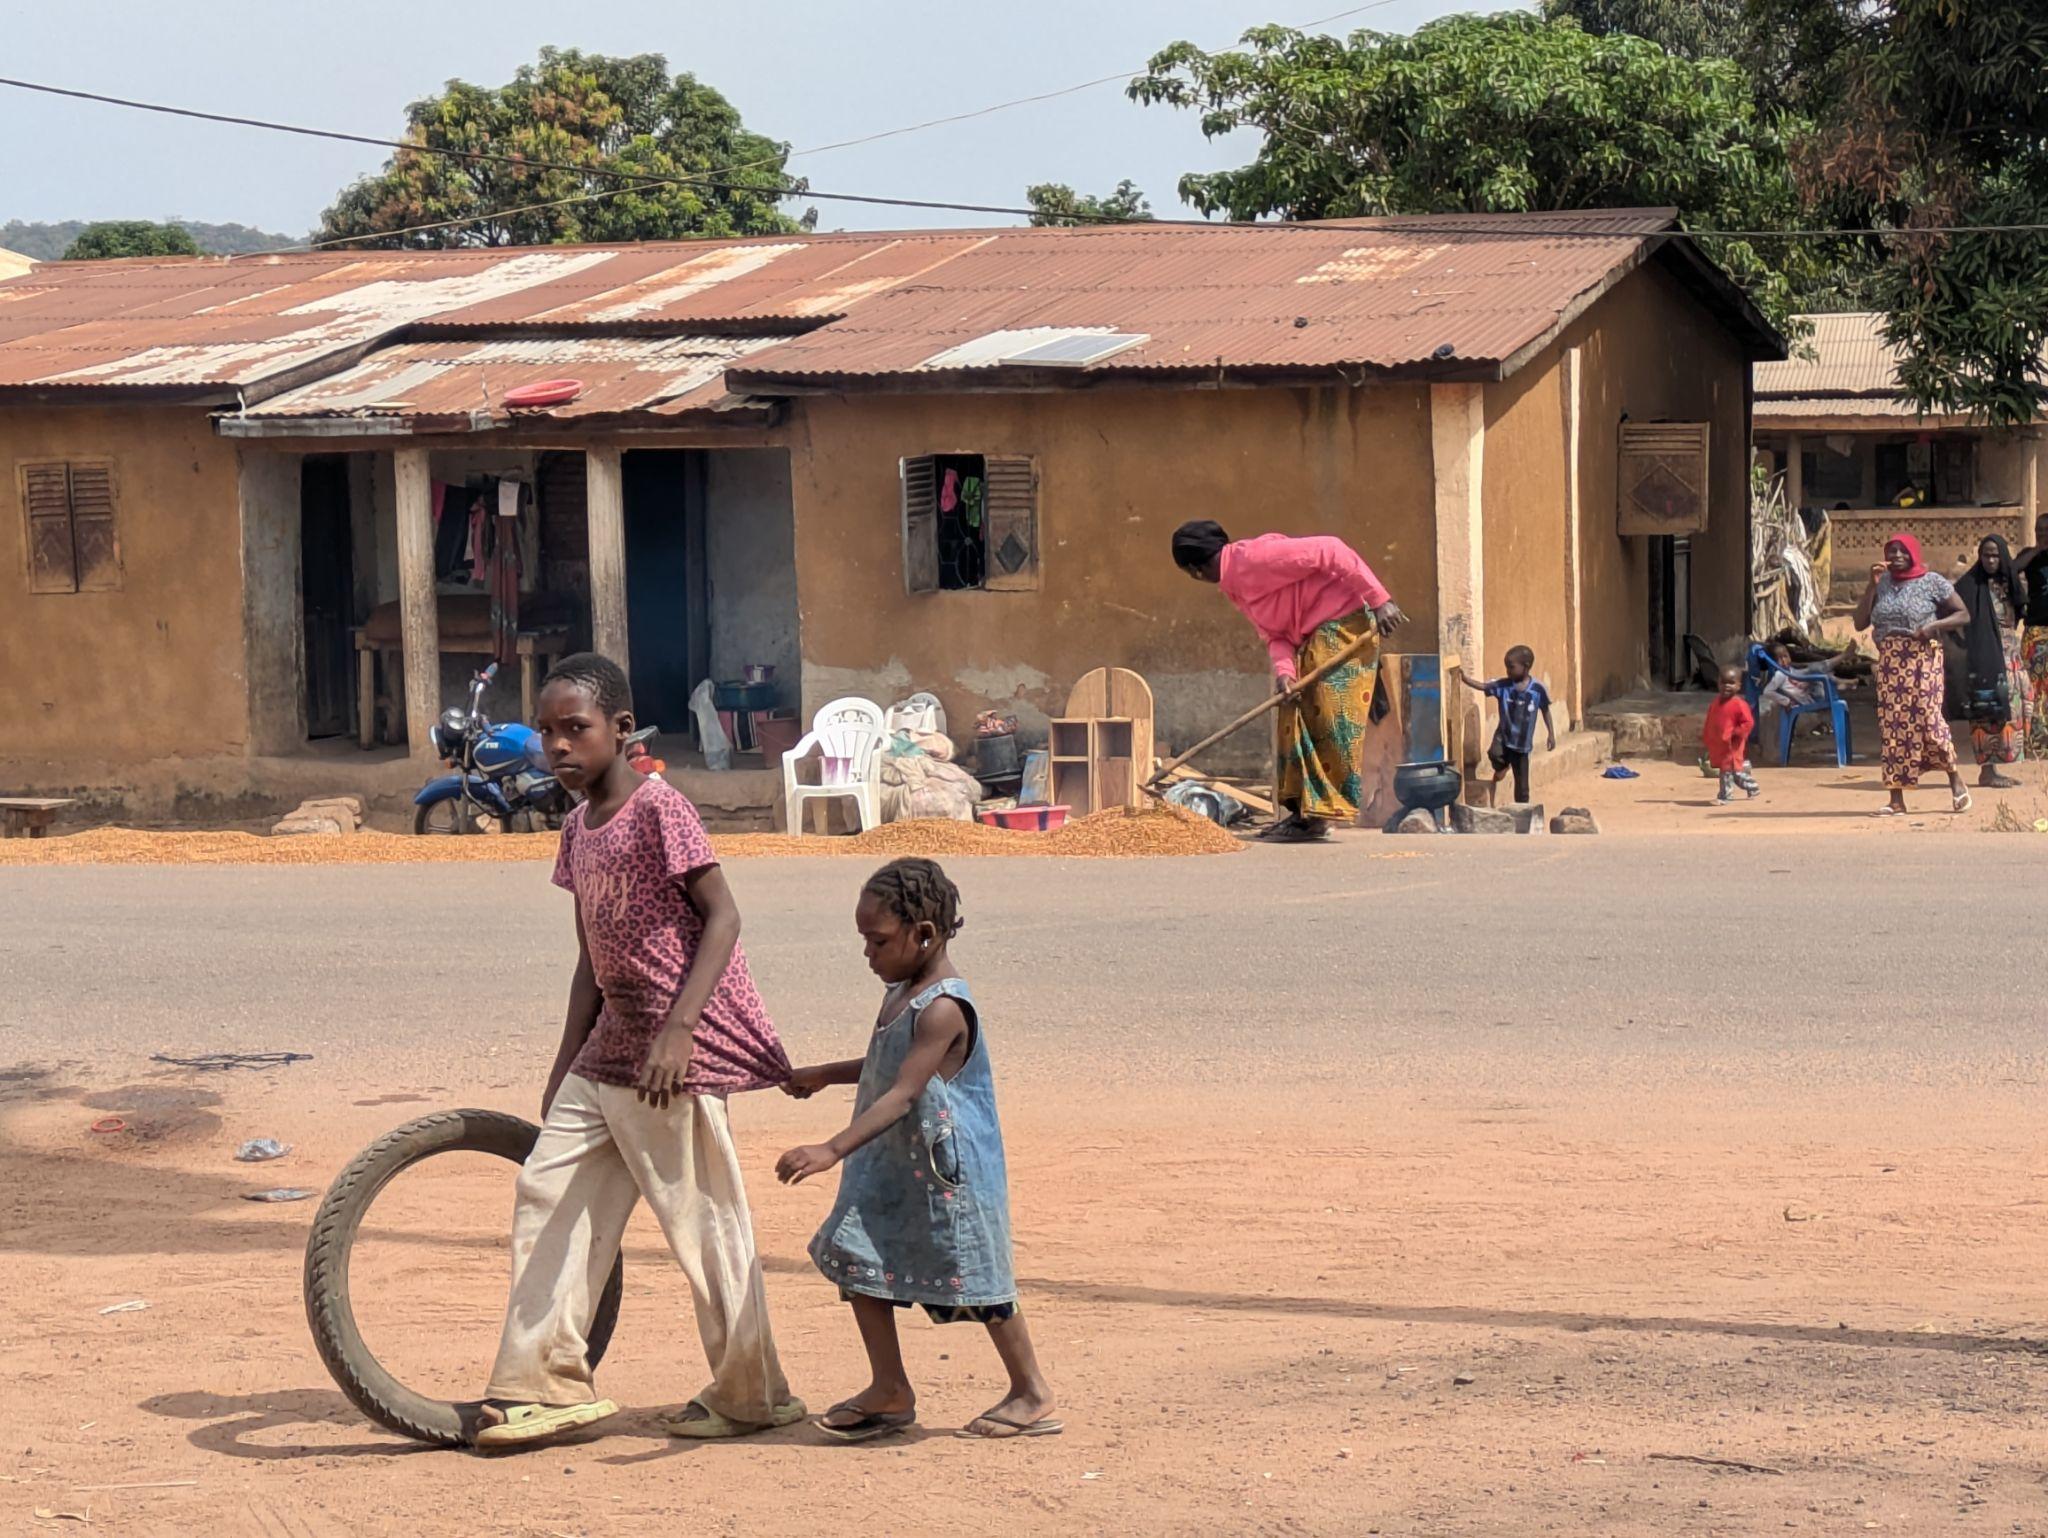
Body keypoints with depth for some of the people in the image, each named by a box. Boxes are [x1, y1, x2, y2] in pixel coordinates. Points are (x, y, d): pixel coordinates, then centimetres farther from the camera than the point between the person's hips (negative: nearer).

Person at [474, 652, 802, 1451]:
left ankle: (750, 1395, 9)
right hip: (611, 1043, 9)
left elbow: (722, 916, -17)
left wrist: (676, 1031, -25)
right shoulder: (578, 827, 11)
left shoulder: (658, 809, -13)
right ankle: (546, 1384, 10)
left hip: (677, 1052, -9)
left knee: (702, 1220, -2)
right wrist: (565, 1065, 17)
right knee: (549, 1192, 5)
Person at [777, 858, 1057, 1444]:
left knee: (972, 1275, -1)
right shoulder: (900, 994, 9)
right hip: (893, 1166, 9)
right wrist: (823, 1075, 23)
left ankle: (1032, 1393, 15)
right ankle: (889, 1390, 13)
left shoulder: (943, 1009, -22)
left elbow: (903, 1093, -30)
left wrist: (833, 1150, -37)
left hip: (948, 1169, -9)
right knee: (857, 1256, 4)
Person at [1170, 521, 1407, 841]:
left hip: (1343, 622, -10)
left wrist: (1380, 600, -25)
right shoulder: (1235, 587, 12)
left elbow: (1329, 551, -23)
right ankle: (1305, 811, 12)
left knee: (1329, 717, -11)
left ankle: (1321, 814, -10)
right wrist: (1284, 673, -15)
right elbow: (1275, 635, 7)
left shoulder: (1253, 559, -18)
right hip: (1313, 638, 10)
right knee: (1294, 718, 10)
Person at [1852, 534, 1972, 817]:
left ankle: (1955, 780, 14)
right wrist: (1872, 586, -3)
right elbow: (1860, 623, 6)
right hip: (1889, 662, 4)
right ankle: (1896, 800, 0)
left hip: (1923, 659, -4)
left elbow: (1963, 615, 3)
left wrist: (1934, 625, -13)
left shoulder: (1932, 582, 1)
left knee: (1927, 719, -9)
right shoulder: (1882, 584, 11)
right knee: (1892, 725, -1)